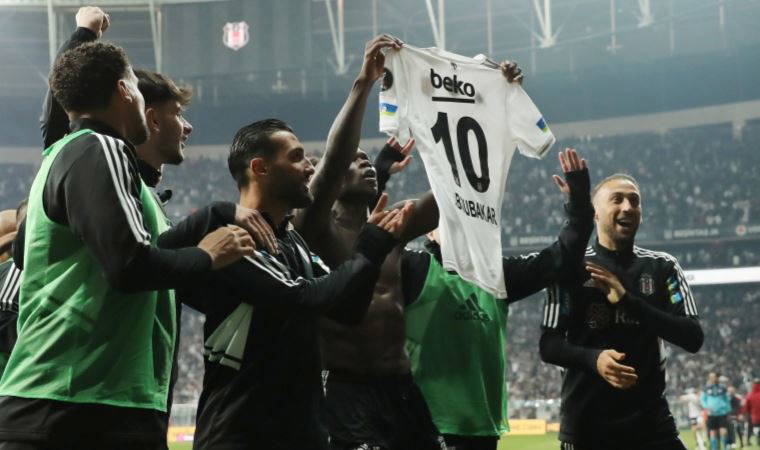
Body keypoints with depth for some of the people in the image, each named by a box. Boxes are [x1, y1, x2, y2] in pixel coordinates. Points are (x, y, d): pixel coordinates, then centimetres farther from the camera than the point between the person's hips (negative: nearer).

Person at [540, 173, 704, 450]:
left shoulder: (663, 268, 6)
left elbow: (693, 338, -4)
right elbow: (548, 346, 0)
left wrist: (627, 300, -14)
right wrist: (593, 359, -21)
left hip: (652, 424, 1)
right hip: (586, 425, -1)